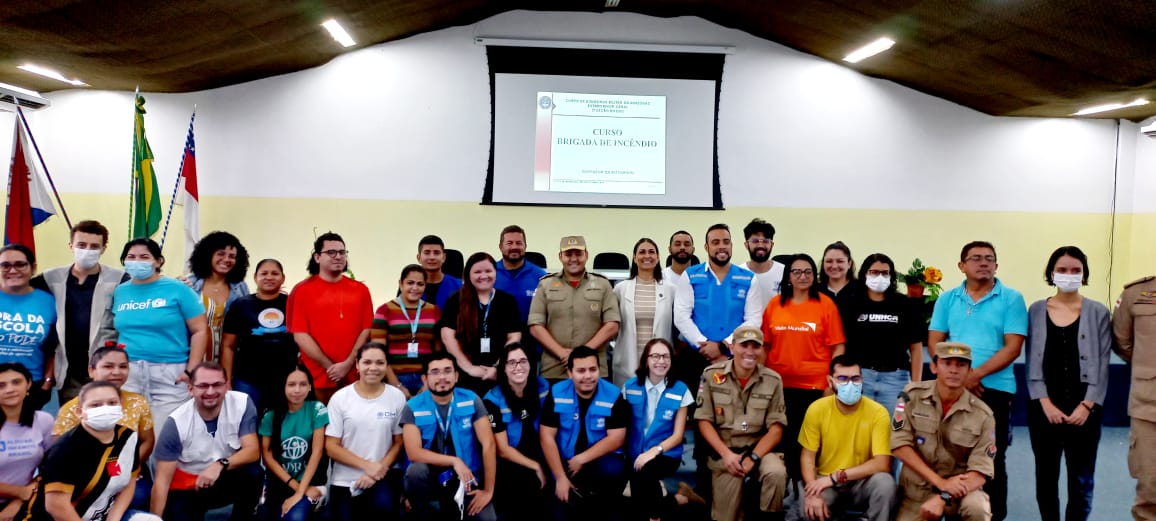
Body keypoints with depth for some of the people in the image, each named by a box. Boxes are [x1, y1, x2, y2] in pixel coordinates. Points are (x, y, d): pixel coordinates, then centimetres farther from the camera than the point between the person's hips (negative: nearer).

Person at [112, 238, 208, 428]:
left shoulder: (177, 289, -1)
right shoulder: (120, 292, 12)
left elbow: (200, 331, -4)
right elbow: (115, 332, 19)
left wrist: (190, 371, -10)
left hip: (169, 374, -4)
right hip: (127, 374, 4)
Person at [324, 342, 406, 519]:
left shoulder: (397, 397, -1)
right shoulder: (340, 398, -3)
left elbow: (399, 442, 3)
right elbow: (331, 447, -4)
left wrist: (379, 469, -12)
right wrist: (367, 466, -13)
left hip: (381, 478, -1)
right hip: (344, 482, 1)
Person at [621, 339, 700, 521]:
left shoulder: (680, 390, -3)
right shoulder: (630, 386, 3)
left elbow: (677, 435, -4)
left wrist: (655, 451, -20)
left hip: (666, 455, -2)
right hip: (636, 455, 2)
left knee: (643, 472, -34)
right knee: (640, 501, -22)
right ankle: (680, 499, 5)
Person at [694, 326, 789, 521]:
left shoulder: (773, 380, 2)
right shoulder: (712, 375, -1)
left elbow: (776, 428, 0)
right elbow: (704, 421, -1)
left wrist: (753, 457, -14)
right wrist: (726, 454, -13)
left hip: (759, 449, 1)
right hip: (723, 451, -1)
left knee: (777, 473, -32)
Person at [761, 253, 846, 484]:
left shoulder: (826, 304, -2)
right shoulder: (774, 304, 5)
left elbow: (837, 346, -2)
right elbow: (765, 345, 9)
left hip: (815, 384, -2)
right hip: (779, 383, 2)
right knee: (782, 436, 11)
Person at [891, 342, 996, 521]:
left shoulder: (982, 415, -8)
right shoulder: (913, 395, -8)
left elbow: (981, 471, -12)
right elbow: (900, 445, -12)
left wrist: (943, 498, -27)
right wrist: (941, 482, -18)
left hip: (960, 487, -1)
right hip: (917, 492, 1)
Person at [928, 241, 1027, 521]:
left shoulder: (1011, 299, -1)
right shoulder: (947, 299, 7)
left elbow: (1013, 347, -8)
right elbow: (934, 342, 4)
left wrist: (977, 374, -16)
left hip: (995, 389, -2)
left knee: (992, 459, 4)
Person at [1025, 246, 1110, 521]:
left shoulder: (1098, 312, 1)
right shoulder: (1036, 310, 3)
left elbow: (1102, 365, -1)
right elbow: (1032, 361, 1)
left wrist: (1087, 406, -10)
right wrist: (1045, 403, -9)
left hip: (1084, 409, -1)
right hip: (1043, 408, 1)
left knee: (1081, 479, 6)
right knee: (1046, 476, 10)